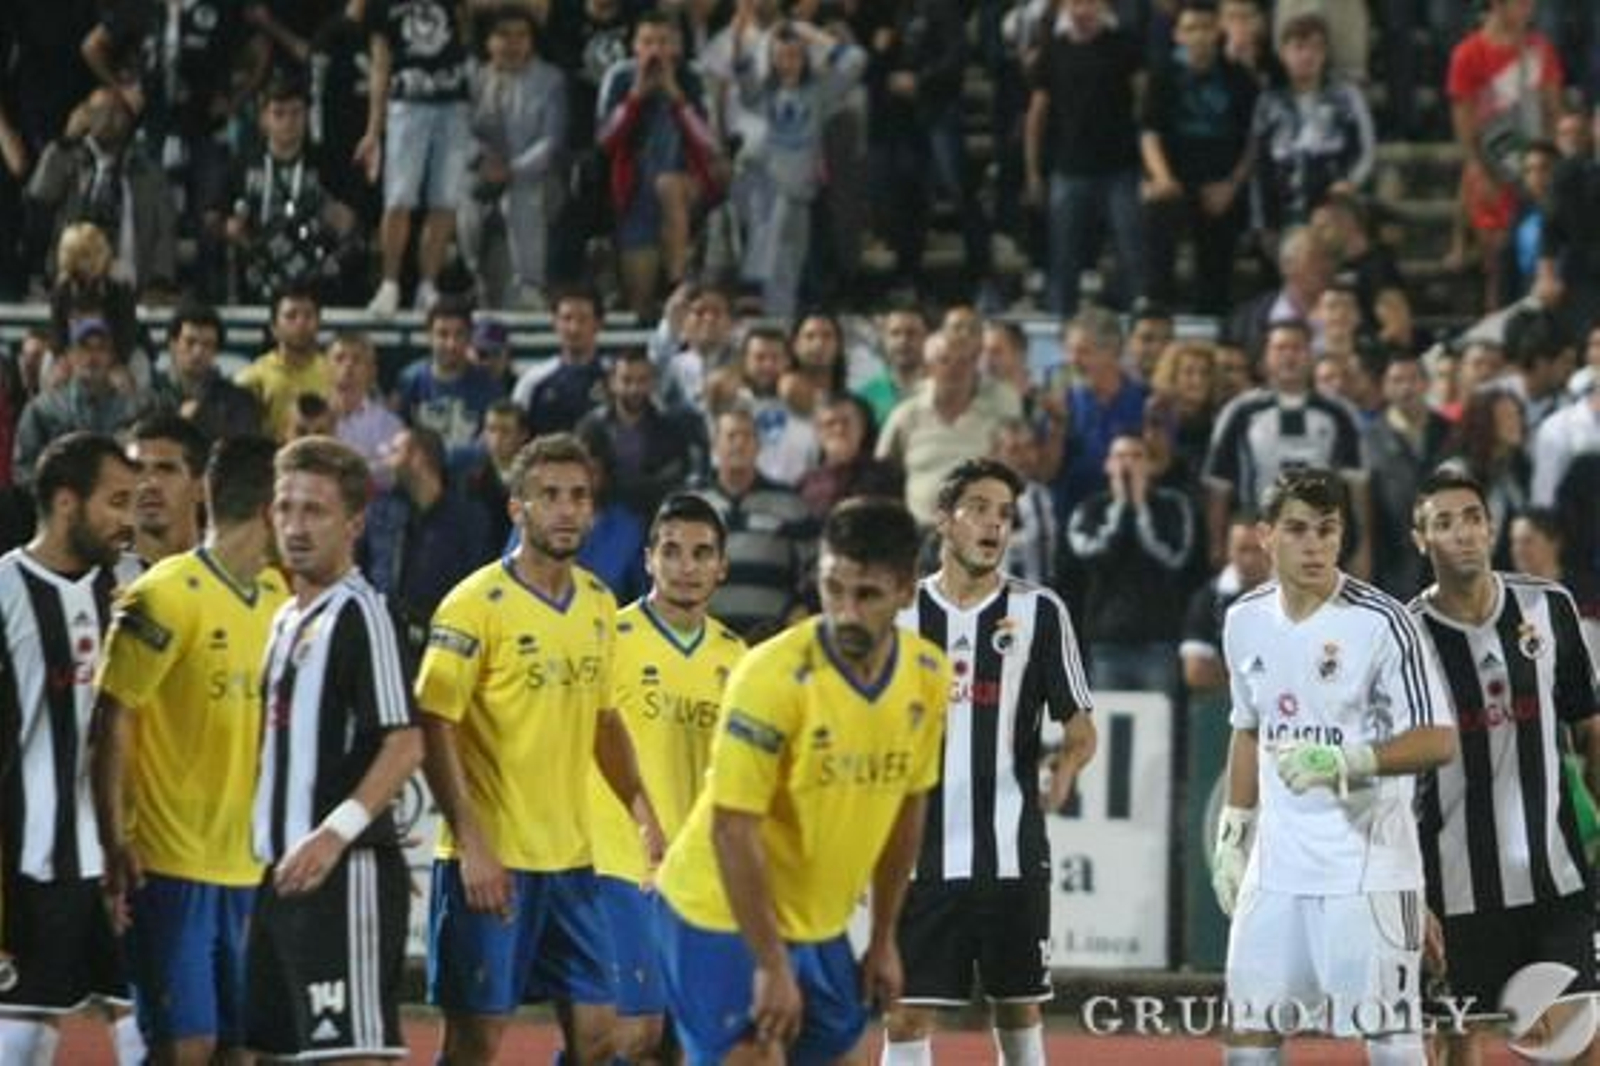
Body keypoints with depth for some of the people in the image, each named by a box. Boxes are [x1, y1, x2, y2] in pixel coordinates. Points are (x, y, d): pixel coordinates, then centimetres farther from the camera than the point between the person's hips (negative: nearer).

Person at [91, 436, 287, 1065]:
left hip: (251, 865, 7)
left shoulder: (277, 597, 10)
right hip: (173, 864, -7)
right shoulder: (165, 598, -11)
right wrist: (115, 847, -16)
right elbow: (112, 722, -11)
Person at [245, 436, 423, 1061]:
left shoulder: (359, 614, -9)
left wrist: (336, 832, -26)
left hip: (344, 871, -10)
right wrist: (269, 846, 15)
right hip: (283, 873, 10)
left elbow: (405, 745, -17)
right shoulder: (286, 620, 18)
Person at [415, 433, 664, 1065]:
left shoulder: (599, 604, 10)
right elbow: (435, 729, -14)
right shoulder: (477, 604, -11)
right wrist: (471, 845, -20)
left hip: (572, 857, 7)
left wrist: (642, 812, 14)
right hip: (491, 861, -7)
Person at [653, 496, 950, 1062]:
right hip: (722, 916, -6)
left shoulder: (929, 677, -4)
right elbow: (733, 829, -21)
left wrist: (884, 938, 13)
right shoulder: (773, 676, -23)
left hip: (819, 926, 7)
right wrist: (770, 964, -21)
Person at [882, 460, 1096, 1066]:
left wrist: (1064, 772, -12)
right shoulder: (900, 611, 5)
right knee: (906, 1015, -3)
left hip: (1010, 852, -1)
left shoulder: (1040, 612, 1)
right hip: (919, 851, 1)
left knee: (1019, 1009, 9)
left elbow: (1081, 731, 3)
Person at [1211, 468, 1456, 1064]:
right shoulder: (1246, 622, 8)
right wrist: (1232, 834, 18)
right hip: (1277, 863, 6)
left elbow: (1437, 741, -13)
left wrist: (1347, 760, -27)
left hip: (1368, 863, -6)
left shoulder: (1381, 623, -11)